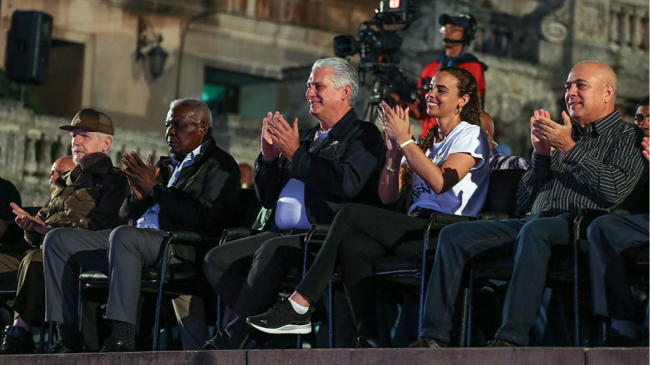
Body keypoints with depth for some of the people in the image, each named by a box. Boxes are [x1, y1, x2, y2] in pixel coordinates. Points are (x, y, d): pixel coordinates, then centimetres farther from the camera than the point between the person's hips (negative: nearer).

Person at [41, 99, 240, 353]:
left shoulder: (219, 165, 2)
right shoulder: (166, 166, 27)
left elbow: (206, 217, -14)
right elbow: (126, 215, 25)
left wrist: (155, 189, -11)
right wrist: (138, 195, 1)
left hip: (182, 248, -9)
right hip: (136, 241, 9)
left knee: (124, 236, -39)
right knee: (58, 240, -1)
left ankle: (123, 339, -42)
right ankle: (68, 339, -10)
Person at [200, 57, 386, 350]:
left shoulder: (364, 136, 3)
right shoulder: (308, 137, 26)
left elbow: (348, 183, -18)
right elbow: (267, 198, 25)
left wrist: (296, 154, -11)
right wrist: (269, 155, 6)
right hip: (280, 234, 8)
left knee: (271, 252, -35)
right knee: (217, 259, -12)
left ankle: (231, 341, -28)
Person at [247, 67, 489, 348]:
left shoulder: (470, 135, 5)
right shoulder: (426, 142, 27)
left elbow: (440, 182, -14)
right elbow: (387, 197, 17)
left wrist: (404, 140, -8)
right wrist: (394, 149, 4)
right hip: (415, 231, 7)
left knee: (351, 214, -21)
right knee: (353, 246, -25)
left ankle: (299, 308, -21)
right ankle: (368, 339, -29)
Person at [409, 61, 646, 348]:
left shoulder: (626, 137, 11)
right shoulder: (562, 134, 30)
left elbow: (615, 190, -10)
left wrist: (569, 148, -5)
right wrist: (541, 152, 9)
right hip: (535, 222, 7)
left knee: (535, 229, -40)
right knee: (453, 235, -11)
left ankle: (513, 337, -44)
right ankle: (434, 336, -19)